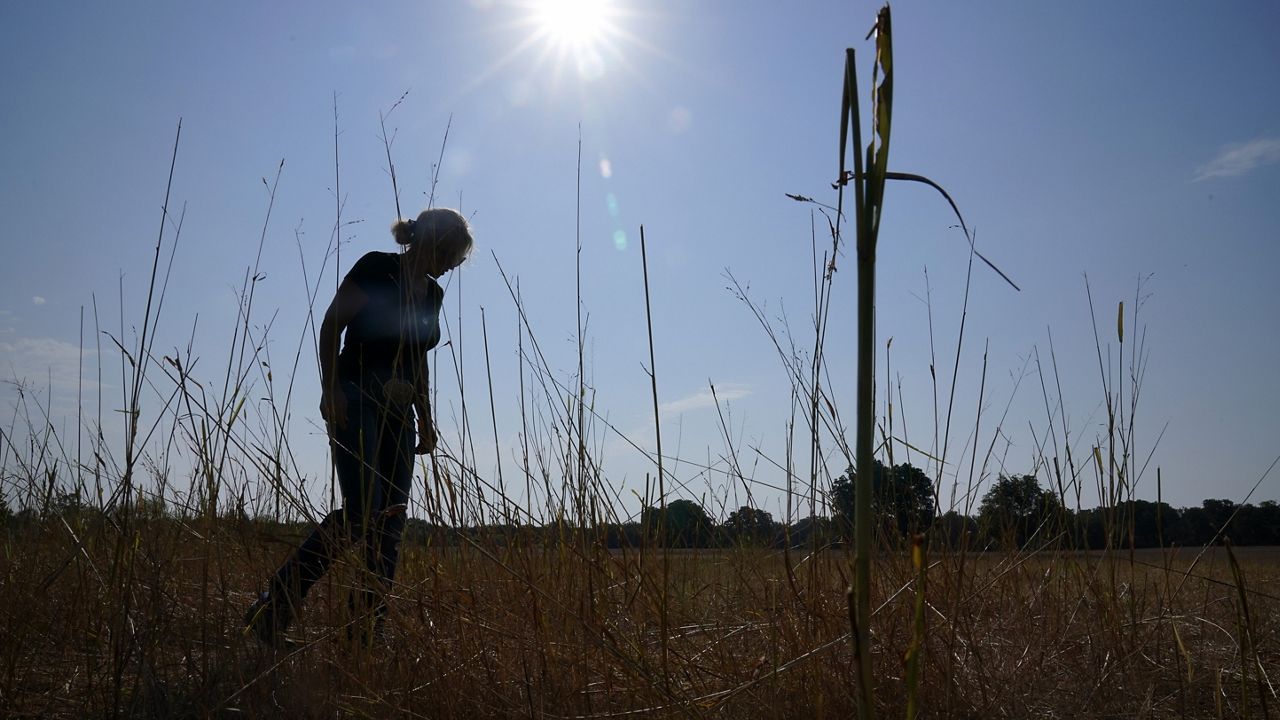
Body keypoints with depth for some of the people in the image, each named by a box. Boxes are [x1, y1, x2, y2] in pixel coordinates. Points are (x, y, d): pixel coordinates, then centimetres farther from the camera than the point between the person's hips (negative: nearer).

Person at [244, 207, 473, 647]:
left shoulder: (432, 294, 16)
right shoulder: (376, 268, -5)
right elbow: (330, 327, -8)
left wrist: (426, 420, 19)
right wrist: (330, 389, -17)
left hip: (398, 413, 8)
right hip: (356, 400, -8)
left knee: (392, 520, 0)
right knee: (362, 509, -19)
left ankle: (369, 632, 4)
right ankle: (272, 611, -9)